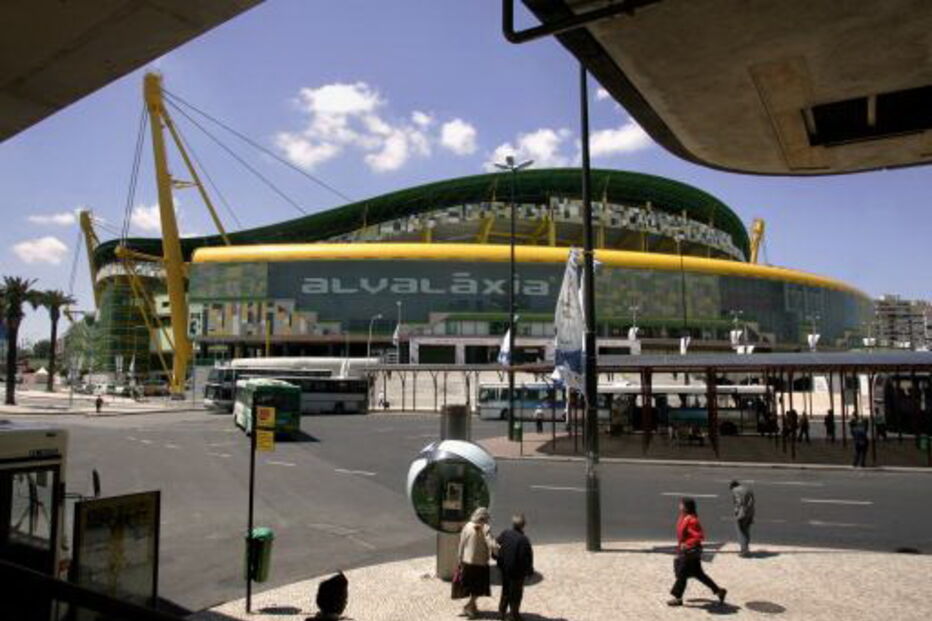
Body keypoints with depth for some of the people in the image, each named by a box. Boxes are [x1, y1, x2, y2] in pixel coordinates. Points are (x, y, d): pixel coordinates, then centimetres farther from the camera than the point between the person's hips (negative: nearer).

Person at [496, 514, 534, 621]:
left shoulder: (504, 534, -8)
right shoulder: (523, 539, -26)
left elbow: (496, 547, 3)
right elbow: (526, 558, -20)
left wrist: (500, 563, 17)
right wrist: (529, 571, -5)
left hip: (505, 569, 6)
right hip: (517, 572, -6)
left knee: (505, 590, 23)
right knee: (516, 593, 12)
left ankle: (502, 612, 34)